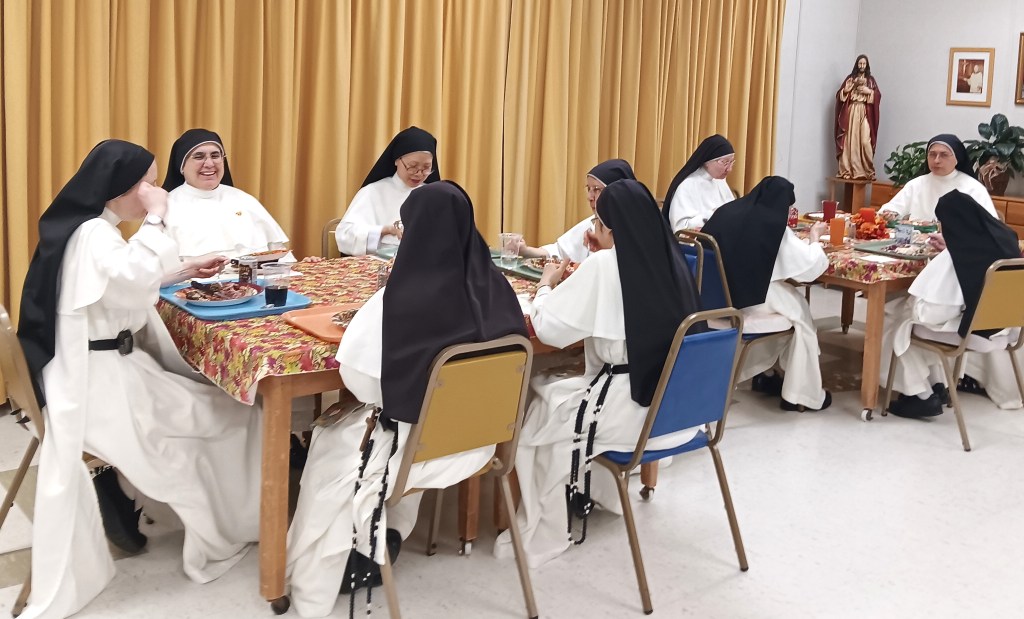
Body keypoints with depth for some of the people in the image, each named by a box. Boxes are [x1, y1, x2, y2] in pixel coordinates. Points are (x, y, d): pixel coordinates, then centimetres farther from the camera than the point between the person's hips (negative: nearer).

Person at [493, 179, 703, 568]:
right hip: (675, 403, 8)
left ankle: (541, 533, 21)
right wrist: (580, 280, 17)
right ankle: (593, 491, 40)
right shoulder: (668, 260, 4)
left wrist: (547, 284, 5)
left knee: (532, 412, 13)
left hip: (634, 409, -8)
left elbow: (549, 329, -12)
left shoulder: (605, 265, -16)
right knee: (556, 390, 29)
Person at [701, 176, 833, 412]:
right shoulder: (773, 224, -7)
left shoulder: (726, 211, 9)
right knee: (801, 315, 18)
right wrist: (813, 237, 16)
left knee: (789, 302, 28)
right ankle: (801, 395, 21)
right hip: (746, 302, -7)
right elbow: (812, 267, -3)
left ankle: (761, 375, 35)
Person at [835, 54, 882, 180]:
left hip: (864, 113, -1)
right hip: (850, 112, 1)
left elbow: (878, 96, 6)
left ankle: (868, 171, -13)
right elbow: (840, 94, 7)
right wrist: (847, 89, -11)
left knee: (865, 142, -14)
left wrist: (869, 91, -9)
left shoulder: (871, 80, 14)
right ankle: (847, 171, -7)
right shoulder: (850, 78, 14)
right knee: (849, 141, -7)